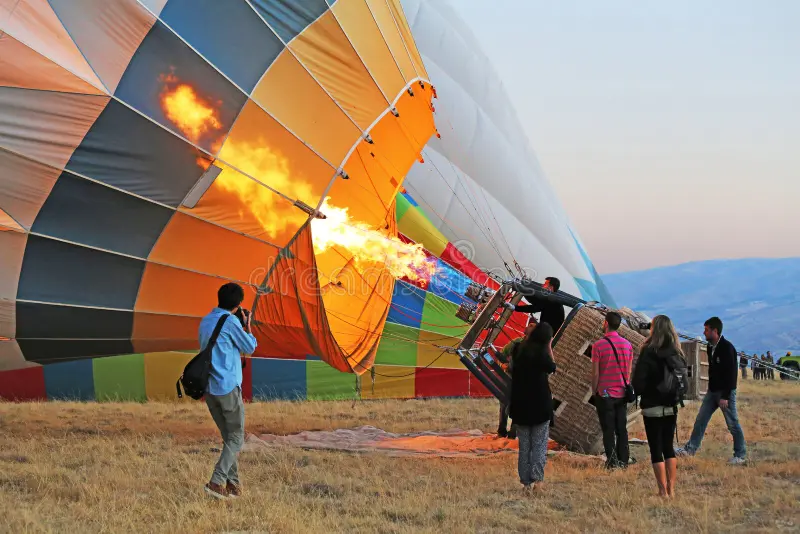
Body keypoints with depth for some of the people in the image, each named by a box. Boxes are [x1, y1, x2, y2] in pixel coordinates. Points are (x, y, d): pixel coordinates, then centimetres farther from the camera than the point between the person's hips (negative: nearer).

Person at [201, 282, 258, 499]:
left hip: (209, 389, 7)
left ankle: (233, 483, 13)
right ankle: (217, 481, -11)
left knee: (228, 436, 15)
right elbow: (250, 348, -1)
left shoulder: (205, 321, 11)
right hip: (228, 387, -7)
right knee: (236, 438, 1)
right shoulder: (231, 322, -12)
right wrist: (247, 325, 13)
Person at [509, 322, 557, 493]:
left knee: (524, 445, 10)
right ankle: (537, 478, -9)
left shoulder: (519, 350, 2)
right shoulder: (541, 352, -13)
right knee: (539, 444, 2)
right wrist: (549, 349, 6)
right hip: (540, 405, -5)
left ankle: (525, 482, 10)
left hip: (520, 404, 5)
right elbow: (552, 368, 2)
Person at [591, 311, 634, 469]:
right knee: (621, 429, 9)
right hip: (622, 393, 4)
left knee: (608, 429, 1)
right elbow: (628, 371, 9)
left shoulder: (599, 345, -11)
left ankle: (612, 461, -2)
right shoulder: (627, 345, 4)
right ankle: (623, 460, 9)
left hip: (605, 393, -4)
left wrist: (594, 391, 3)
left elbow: (595, 373, -9)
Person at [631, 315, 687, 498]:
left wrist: (637, 393, 3)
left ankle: (663, 492, 0)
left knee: (656, 449, 2)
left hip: (652, 407, -5)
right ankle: (671, 489, 13)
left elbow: (638, 380, -16)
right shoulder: (677, 354, 1)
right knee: (668, 447, 15)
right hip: (671, 407, 5)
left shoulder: (649, 352, -15)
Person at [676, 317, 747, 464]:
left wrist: (725, 396, -22)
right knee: (700, 420, 8)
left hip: (725, 392, -8)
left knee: (733, 424, 0)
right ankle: (690, 449, 14)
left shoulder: (727, 348, -18)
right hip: (712, 391, 8)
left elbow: (731, 374, -21)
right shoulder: (711, 347, 8)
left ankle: (740, 455, 9)